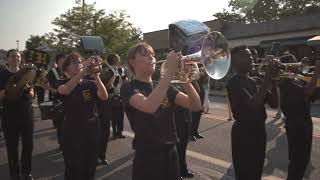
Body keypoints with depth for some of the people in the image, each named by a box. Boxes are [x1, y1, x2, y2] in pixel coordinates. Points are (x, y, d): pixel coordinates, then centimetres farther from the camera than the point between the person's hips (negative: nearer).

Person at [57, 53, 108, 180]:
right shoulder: (63, 84, -2)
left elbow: (104, 97, -16)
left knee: (90, 167, 12)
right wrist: (83, 71, -37)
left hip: (91, 129, 2)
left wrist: (96, 76, -28)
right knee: (73, 169, 1)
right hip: (72, 131, -2)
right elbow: (64, 90, -29)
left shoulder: (90, 84, 2)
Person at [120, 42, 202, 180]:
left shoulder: (164, 87, 8)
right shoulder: (129, 88, -9)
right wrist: (170, 71, -28)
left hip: (171, 153, 5)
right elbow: (149, 107, -31)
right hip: (147, 157, -5)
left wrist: (184, 78, -17)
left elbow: (196, 106, -3)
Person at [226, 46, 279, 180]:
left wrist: (273, 79, -6)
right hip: (244, 133, -8)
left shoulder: (254, 81, 11)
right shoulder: (234, 82, -15)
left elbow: (273, 103, 7)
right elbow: (253, 105, -29)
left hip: (259, 131, 8)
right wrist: (268, 77, -24)